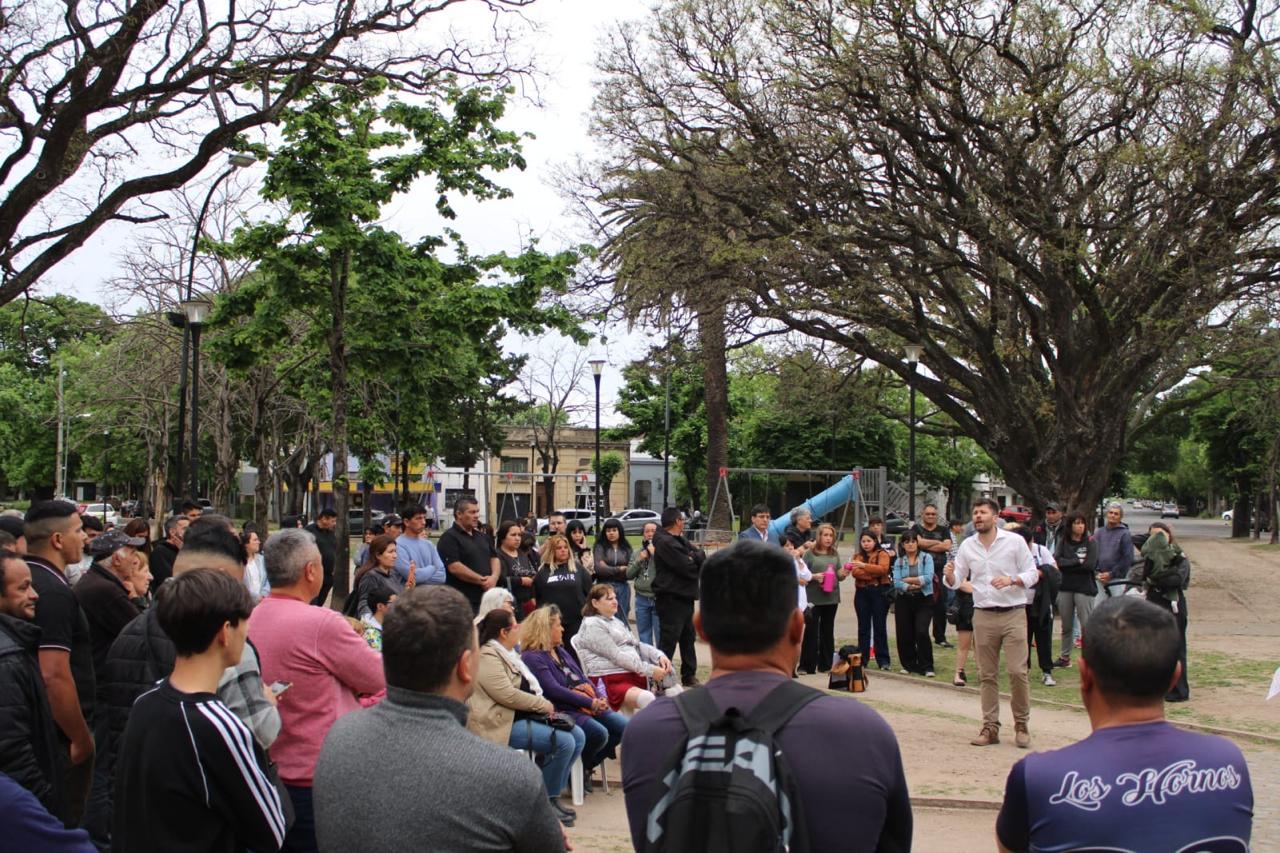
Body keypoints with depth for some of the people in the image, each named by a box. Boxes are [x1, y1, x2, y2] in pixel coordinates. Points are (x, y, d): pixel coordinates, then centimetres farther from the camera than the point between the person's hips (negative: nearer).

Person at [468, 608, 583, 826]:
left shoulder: (507, 654, 17)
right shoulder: (487, 657, -16)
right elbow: (508, 695, -24)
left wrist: (544, 705, 3)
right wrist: (544, 705, -14)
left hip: (523, 716, 10)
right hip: (505, 724, -10)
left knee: (578, 736, 0)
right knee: (564, 742, -22)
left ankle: (552, 794, 7)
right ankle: (547, 800, -8)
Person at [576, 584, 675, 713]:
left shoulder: (615, 621, 24)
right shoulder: (592, 625, -4)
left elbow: (636, 645, 21)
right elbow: (616, 656, -12)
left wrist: (659, 655, 1)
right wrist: (650, 670, -16)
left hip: (634, 676, 9)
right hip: (612, 681, -9)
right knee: (646, 698, -35)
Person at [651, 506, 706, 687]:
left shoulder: (680, 541, 17)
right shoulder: (666, 543, -16)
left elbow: (703, 560, 8)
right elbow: (687, 568, -22)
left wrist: (693, 557, -13)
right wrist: (696, 558, -3)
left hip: (685, 596, 10)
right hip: (671, 599, -10)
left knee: (688, 637, 17)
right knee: (668, 640, -7)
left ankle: (689, 675, 26)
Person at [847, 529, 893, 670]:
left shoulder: (882, 554, 1)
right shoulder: (857, 556, 13)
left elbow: (883, 569, -17)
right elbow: (855, 573, -2)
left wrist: (864, 565, -27)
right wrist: (873, 575, -17)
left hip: (879, 592, -4)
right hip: (862, 593, 4)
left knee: (880, 626, -3)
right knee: (863, 626, 6)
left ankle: (883, 660, 0)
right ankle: (862, 658, 10)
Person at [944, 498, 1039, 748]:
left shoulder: (1014, 541, -1)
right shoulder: (967, 546, 8)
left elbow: (1032, 574, 1)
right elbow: (955, 581, 9)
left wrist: (1011, 580, -18)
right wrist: (949, 575, -14)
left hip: (1013, 614, -3)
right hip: (983, 616, 3)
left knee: (1017, 671, -7)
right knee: (988, 675, 6)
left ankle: (1022, 725, 7)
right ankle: (990, 727, 12)